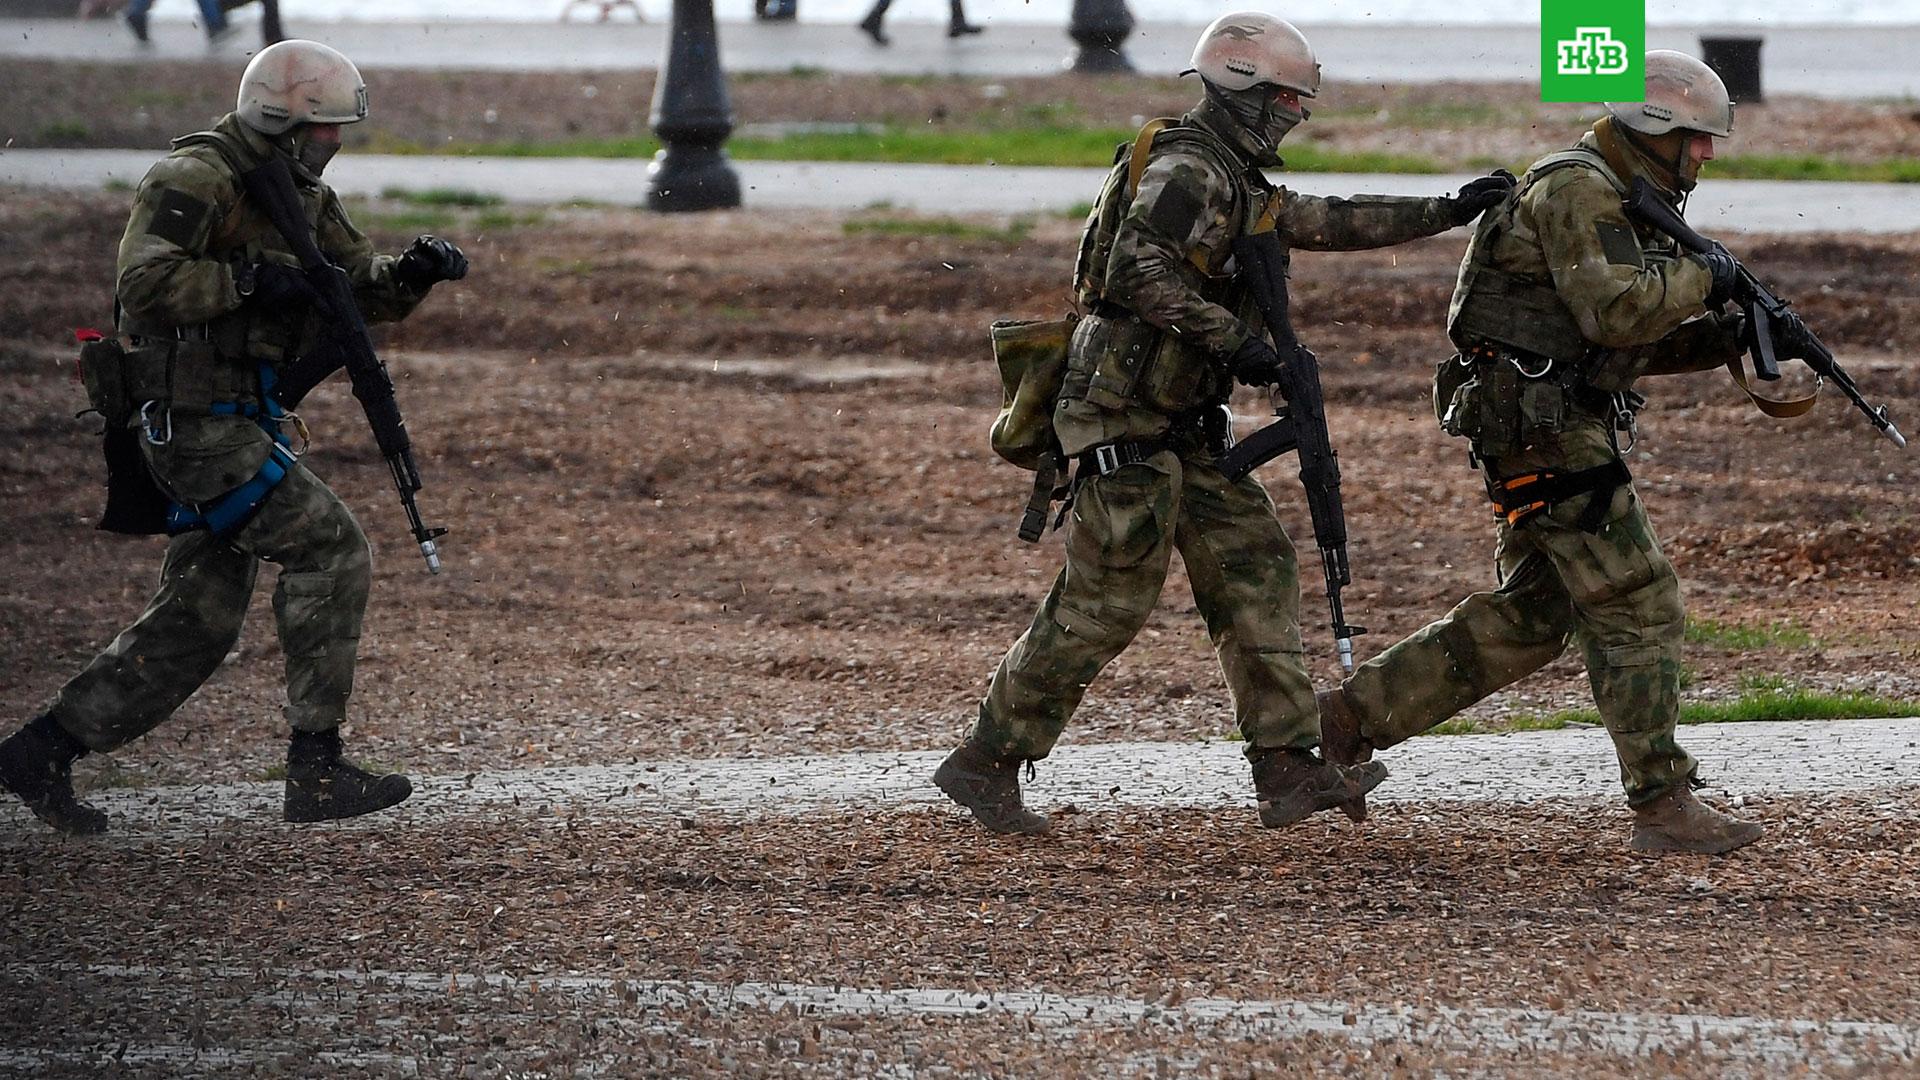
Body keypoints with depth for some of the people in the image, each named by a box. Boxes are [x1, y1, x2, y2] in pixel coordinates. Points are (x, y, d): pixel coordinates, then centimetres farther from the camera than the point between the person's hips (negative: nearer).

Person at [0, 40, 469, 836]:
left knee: (200, 620, 10)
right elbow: (143, 283, -25)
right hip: (193, 419, -10)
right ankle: (315, 770, -13)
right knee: (329, 549, -14)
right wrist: (248, 281, -26)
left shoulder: (301, 196, 15)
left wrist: (414, 271, -3)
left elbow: (361, 287, 18)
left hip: (237, 424, 10)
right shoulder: (196, 181, -14)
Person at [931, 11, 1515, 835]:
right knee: (1104, 604, -7)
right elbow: (1136, 270, -27)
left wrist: (1445, 213, 20)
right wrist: (1232, 339, -26)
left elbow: (1325, 223, 24)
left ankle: (1288, 772, 3)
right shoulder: (1187, 173, -15)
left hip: (1182, 428, 10)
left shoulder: (1231, 182, 17)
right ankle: (984, 765, 2)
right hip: (1127, 419, -10)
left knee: (1255, 571, 5)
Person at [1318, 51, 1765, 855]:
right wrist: (1700, 277, -10)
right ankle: (1664, 807, -8)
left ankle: (1353, 717, 17)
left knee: (1531, 615, 13)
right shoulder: (1576, 190, -12)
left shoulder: (1619, 202, 21)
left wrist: (1718, 337, 8)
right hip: (1541, 425, -11)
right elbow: (1614, 309, -24)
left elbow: (1634, 347, 23)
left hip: (1556, 432, 11)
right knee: (1636, 605, -10)